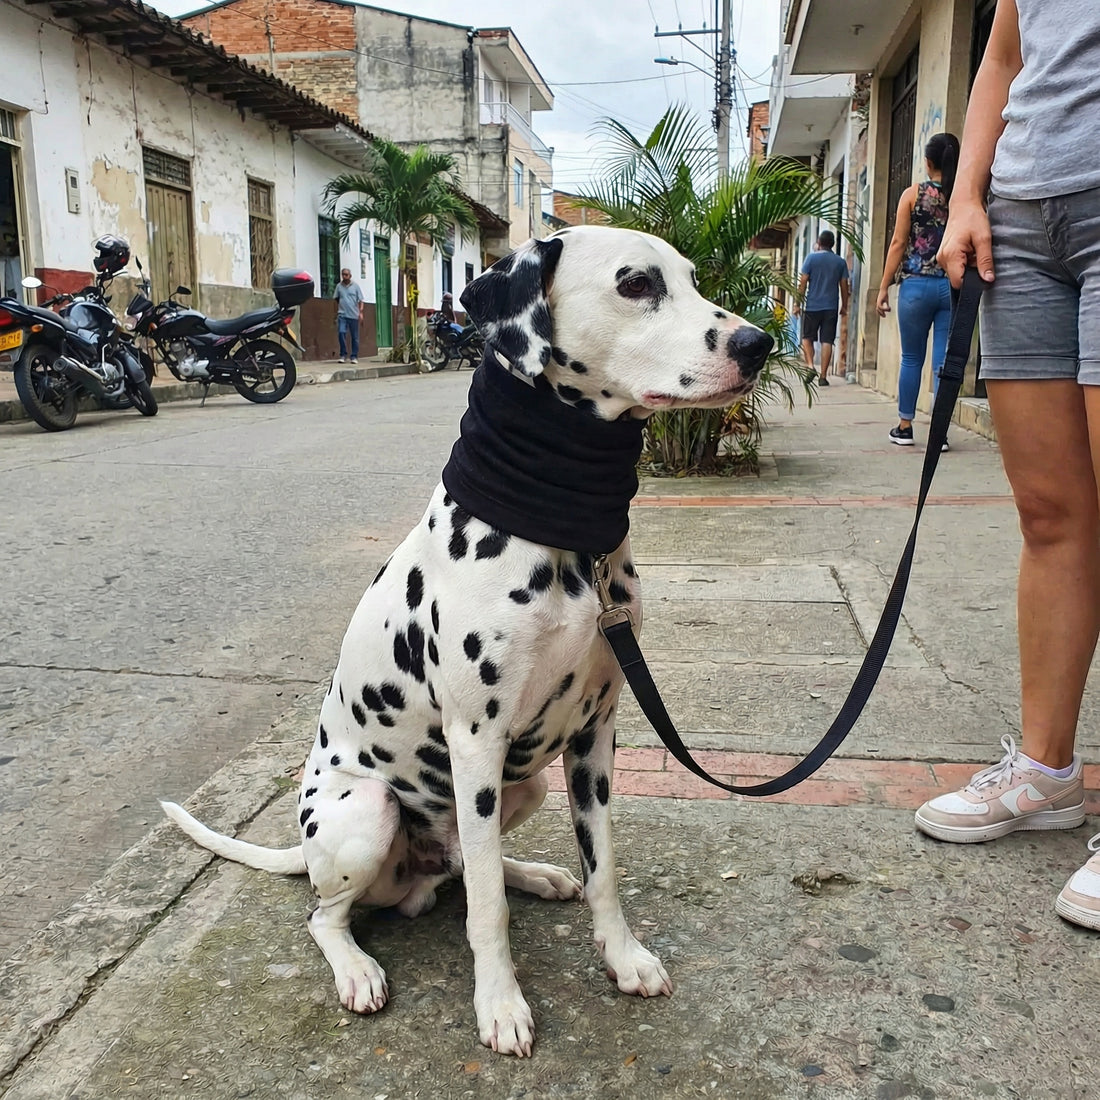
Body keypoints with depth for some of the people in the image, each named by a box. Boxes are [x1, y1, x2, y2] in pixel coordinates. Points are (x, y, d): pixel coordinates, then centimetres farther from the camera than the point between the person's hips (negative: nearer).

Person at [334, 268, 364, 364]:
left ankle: (354, 356, 12)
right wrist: (336, 312, 14)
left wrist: (360, 312, -8)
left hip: (354, 315, -1)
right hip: (342, 314, 1)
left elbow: (360, 300, 3)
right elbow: (336, 299, 17)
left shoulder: (355, 286, 5)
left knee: (354, 337, 3)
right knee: (341, 332, -15)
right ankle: (343, 355, -5)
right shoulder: (339, 286, 9)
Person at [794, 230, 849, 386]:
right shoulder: (840, 261, 6)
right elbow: (844, 286, 8)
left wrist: (797, 304, 1)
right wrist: (844, 306, 18)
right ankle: (823, 376, 0)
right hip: (831, 308, 2)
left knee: (807, 338, 13)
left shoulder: (811, 258, -1)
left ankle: (810, 365, -7)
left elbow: (803, 283, -4)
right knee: (827, 342, 1)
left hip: (812, 307, -1)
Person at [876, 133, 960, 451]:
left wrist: (884, 287, 1)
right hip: (954, 286, 1)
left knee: (912, 358, 10)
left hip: (916, 285, -1)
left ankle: (905, 427, 15)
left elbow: (898, 243, -3)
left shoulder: (913, 194, -1)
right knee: (943, 361, 3)